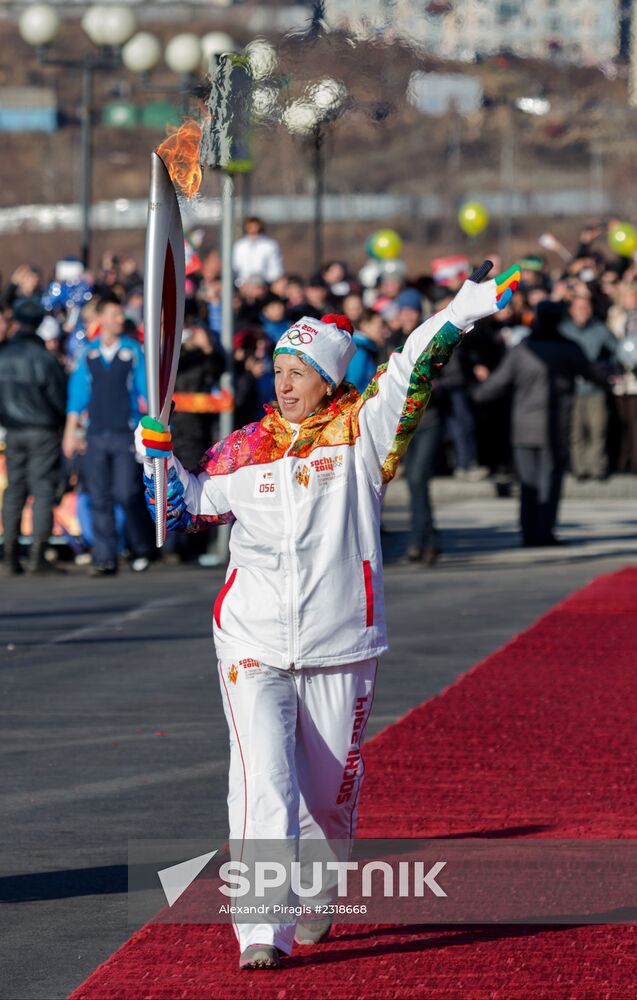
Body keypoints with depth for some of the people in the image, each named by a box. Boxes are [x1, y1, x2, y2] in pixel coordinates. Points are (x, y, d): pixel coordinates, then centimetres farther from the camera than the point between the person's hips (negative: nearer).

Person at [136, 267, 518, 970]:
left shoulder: (358, 434, 0)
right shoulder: (244, 450, 7)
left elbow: (411, 377, -13)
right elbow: (184, 509, 18)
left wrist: (465, 310, -24)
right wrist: (157, 452, 4)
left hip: (339, 650, 0)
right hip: (254, 648, 0)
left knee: (331, 793, 12)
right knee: (264, 784, -15)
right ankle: (264, 932, -19)